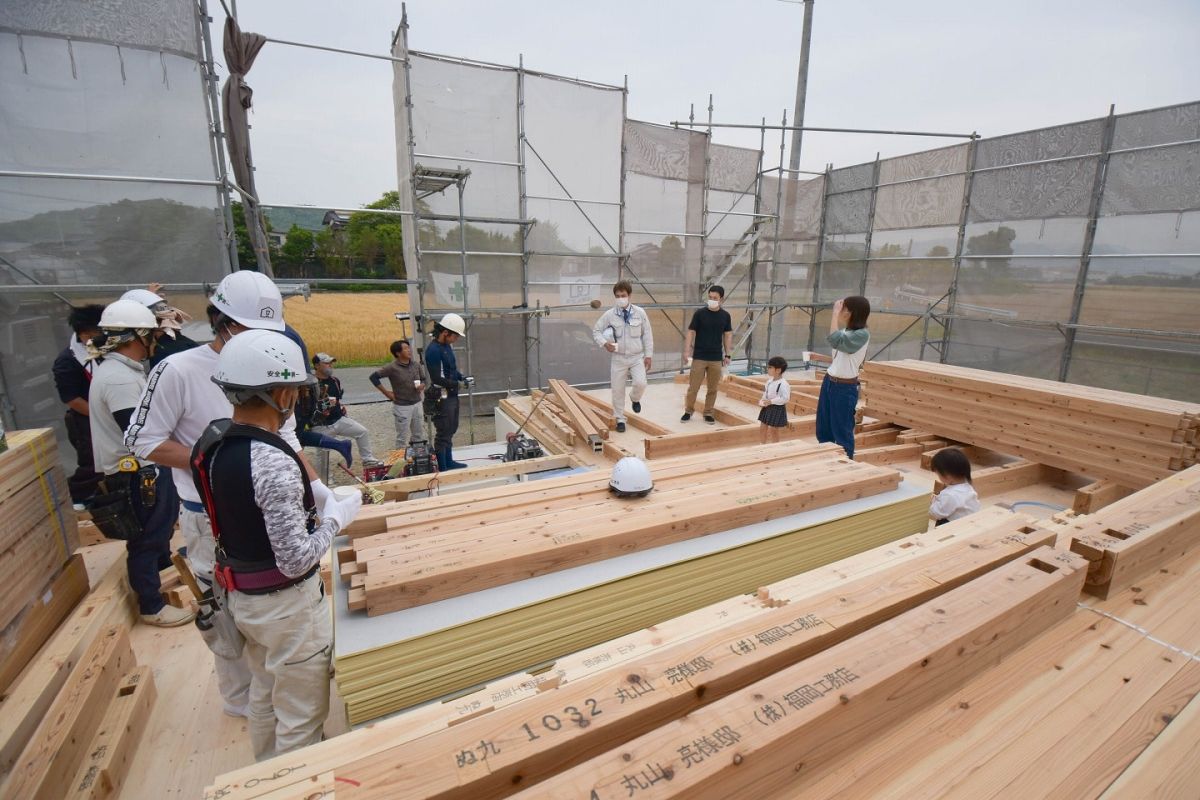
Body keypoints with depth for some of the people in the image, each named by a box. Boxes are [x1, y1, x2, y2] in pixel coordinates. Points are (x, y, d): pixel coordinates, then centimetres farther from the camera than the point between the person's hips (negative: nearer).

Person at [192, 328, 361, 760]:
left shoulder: (212, 437, -4)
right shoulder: (274, 463, -31)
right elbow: (296, 561, -27)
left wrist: (307, 501, 6)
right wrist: (335, 517, -13)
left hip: (238, 592, 9)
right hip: (284, 603, -9)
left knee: (264, 693, 30)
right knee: (300, 716, 12)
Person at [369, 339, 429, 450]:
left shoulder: (416, 364, 1)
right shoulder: (393, 368, -13)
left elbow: (425, 378, 14)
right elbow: (373, 376, -10)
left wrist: (422, 385, -9)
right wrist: (386, 392, -9)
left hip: (417, 404, 5)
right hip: (402, 406, -5)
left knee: (419, 436, 14)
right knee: (402, 438, 1)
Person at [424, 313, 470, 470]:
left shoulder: (446, 346, 8)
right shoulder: (433, 350, -20)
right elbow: (437, 379, -23)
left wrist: (461, 376, 3)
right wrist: (458, 384, -18)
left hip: (452, 396, 10)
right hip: (442, 399, -10)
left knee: (450, 431, 19)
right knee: (443, 434, -1)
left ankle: (449, 462, 32)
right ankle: (442, 469, 9)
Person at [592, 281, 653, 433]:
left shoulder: (640, 312, -4)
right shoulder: (609, 315, -5)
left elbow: (647, 334, 2)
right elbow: (596, 330, 5)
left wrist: (648, 355, -1)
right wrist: (604, 343, -13)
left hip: (637, 357, 0)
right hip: (618, 358, 1)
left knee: (640, 383, -19)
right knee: (617, 390, 4)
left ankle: (635, 398, 18)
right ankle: (620, 419, 21)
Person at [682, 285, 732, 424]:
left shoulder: (725, 316, 2)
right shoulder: (700, 313, -5)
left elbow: (728, 335, 9)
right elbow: (691, 332, -3)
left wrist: (727, 355, 6)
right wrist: (687, 350, -13)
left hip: (716, 358, 2)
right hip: (699, 357, -2)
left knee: (712, 388, 9)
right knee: (693, 386, 1)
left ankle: (708, 413, 22)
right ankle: (688, 411, 19)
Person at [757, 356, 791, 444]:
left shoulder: (783, 384, -21)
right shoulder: (769, 381, 5)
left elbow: (785, 398, -27)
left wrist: (771, 401, -27)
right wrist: (762, 400, -1)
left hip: (777, 409, -8)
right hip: (768, 408, 8)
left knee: (773, 430, 2)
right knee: (762, 429, 12)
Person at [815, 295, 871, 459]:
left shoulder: (862, 334, -17)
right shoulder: (845, 330, 10)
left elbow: (835, 340, -32)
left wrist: (835, 313, -25)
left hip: (845, 388, -9)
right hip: (829, 382, 9)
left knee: (842, 433, 2)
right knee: (823, 430, 16)